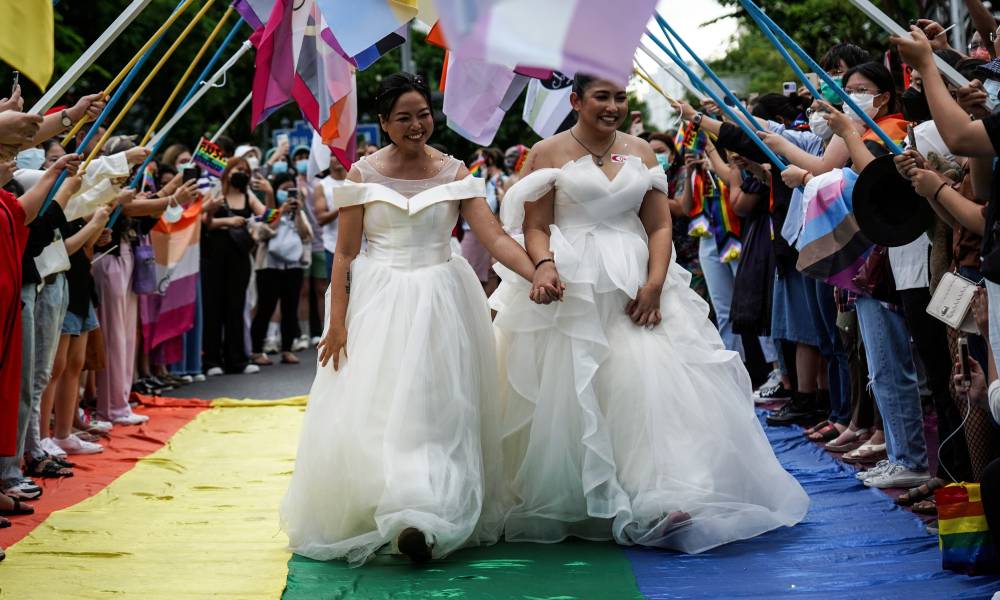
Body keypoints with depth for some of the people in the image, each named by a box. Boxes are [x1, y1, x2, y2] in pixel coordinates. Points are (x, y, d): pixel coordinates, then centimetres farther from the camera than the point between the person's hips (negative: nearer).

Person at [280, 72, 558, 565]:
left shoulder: (454, 173, 2)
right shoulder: (363, 174, 0)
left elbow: (494, 237, -7)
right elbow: (345, 253, 0)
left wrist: (537, 275, -24)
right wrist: (337, 322, -6)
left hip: (440, 302, 1)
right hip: (378, 301, -1)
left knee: (438, 414, 0)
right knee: (371, 412, -4)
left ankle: (425, 519, 6)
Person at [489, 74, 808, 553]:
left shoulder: (640, 153, 12)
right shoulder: (548, 153, 3)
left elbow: (660, 225, 7)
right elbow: (535, 227, -2)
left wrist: (654, 284, -8)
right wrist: (544, 264, -23)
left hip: (635, 288, 3)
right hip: (570, 289, -2)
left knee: (649, 382, -12)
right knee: (569, 395, -2)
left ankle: (658, 499, -16)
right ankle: (566, 506, 8)